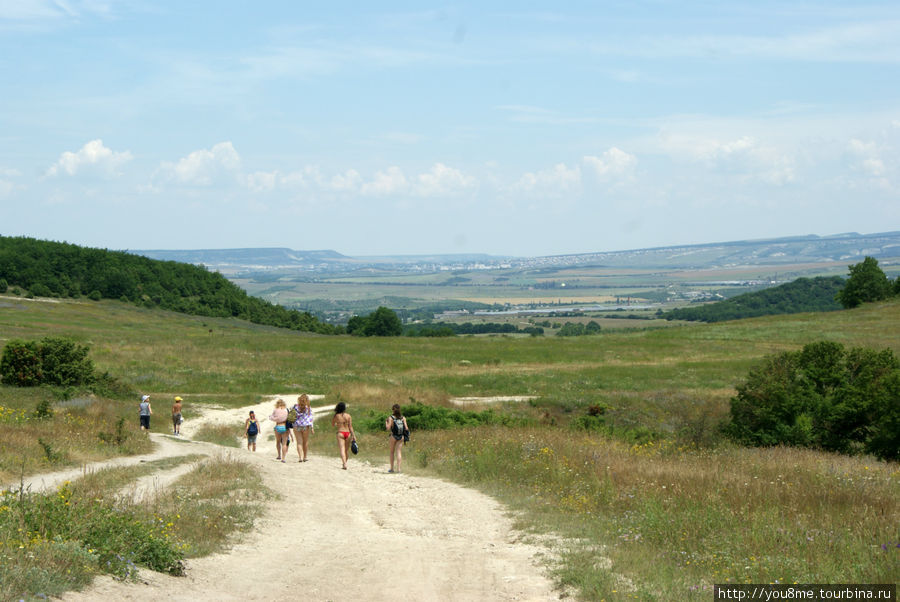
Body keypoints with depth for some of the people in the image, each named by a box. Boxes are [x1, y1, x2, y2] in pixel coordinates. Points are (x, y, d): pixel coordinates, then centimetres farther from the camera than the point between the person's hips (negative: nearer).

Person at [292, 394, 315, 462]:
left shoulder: (295, 406, 1)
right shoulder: (308, 408, -2)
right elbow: (310, 418, -4)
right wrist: (312, 428, -3)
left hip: (296, 426, 0)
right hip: (306, 426, 0)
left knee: (299, 442, 2)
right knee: (305, 442, 13)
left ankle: (301, 457, -9)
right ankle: (304, 457, 19)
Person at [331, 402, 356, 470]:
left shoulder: (335, 416, -1)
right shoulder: (348, 416, 1)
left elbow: (333, 425, 15)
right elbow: (350, 427, -1)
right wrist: (353, 435, 0)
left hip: (340, 433, -2)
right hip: (348, 433, 2)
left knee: (342, 450, -10)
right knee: (346, 450, 16)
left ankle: (344, 464, -27)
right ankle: (344, 463, 28)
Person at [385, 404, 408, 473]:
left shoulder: (391, 418, -7)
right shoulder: (403, 418, 1)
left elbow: (388, 428, -12)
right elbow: (406, 428, -3)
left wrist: (386, 422, 5)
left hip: (393, 436, -2)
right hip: (401, 437, 2)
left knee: (392, 452, 13)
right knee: (398, 451, 1)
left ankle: (392, 468, 15)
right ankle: (398, 468, -11)